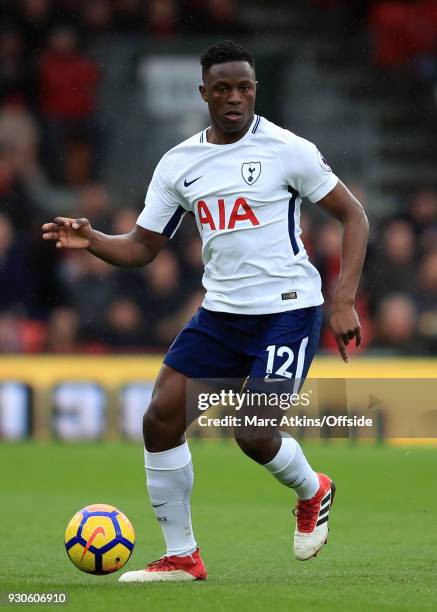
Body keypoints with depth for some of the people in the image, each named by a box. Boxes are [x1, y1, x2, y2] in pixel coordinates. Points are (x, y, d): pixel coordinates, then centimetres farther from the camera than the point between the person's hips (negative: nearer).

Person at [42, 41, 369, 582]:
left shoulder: (286, 150, -8)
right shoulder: (178, 164, 6)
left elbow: (353, 215, -4)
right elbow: (142, 247, 10)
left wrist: (344, 302, -12)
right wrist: (90, 240, -12)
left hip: (286, 310, -5)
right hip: (221, 310, 5)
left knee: (252, 434, -14)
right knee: (160, 418, -6)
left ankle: (313, 493, 22)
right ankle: (181, 557, 7)